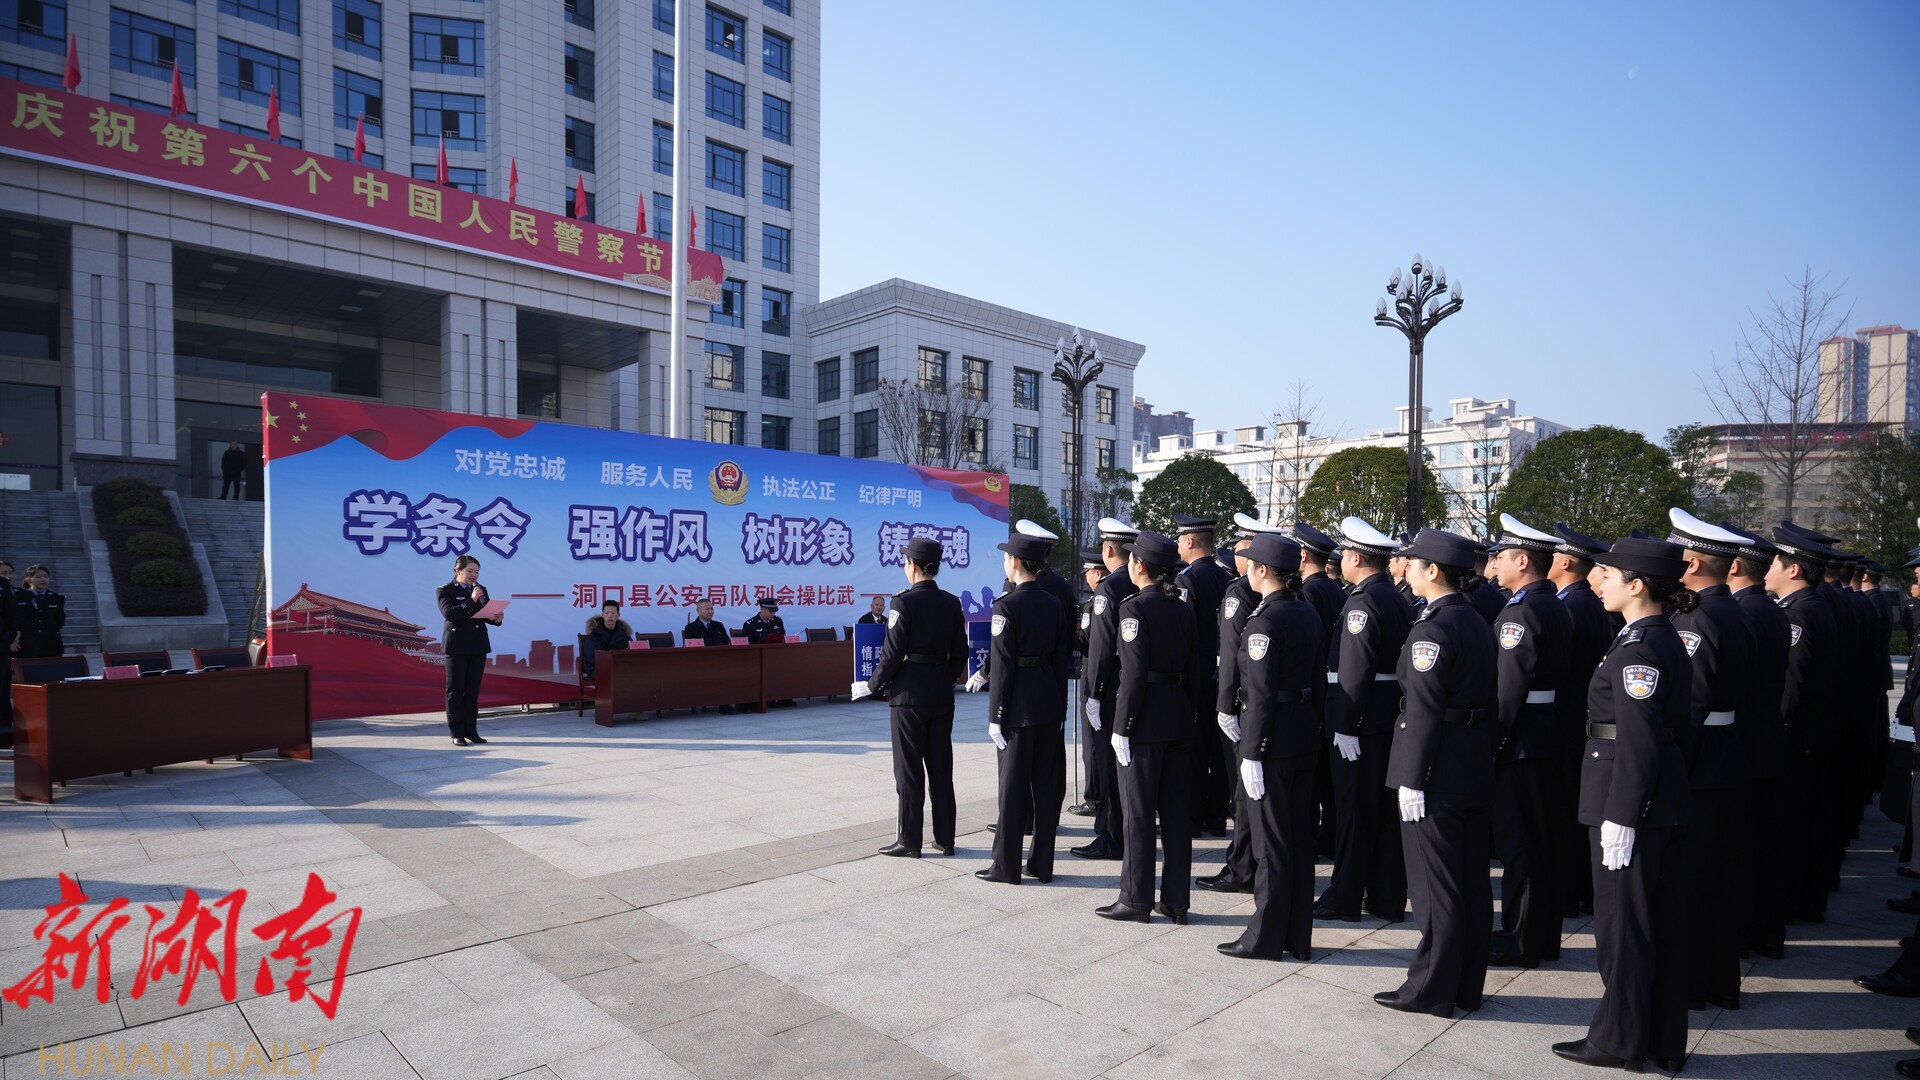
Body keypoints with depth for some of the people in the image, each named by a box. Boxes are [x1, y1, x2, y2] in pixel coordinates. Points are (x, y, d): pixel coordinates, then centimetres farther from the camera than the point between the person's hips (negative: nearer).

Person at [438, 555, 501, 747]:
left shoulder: (481, 589, 11)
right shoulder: (446, 590, -4)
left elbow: (486, 614, 12)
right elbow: (449, 614, -18)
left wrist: (496, 619, -10)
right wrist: (471, 600, -25)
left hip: (478, 646, 5)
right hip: (456, 646, -5)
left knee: (473, 691, 8)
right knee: (455, 691, 2)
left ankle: (471, 731, 14)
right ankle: (457, 733, 7)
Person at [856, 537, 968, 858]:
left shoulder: (905, 601, -13)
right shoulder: (952, 602, 4)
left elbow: (893, 653, -15)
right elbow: (959, 653, 8)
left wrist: (872, 685, -3)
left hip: (909, 692, -6)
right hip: (942, 693, 6)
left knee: (909, 769, 3)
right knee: (941, 766, 12)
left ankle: (909, 841, 10)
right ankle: (945, 838, 19)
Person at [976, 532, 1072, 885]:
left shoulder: (1007, 605, -13)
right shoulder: (1054, 604, 6)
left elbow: (1003, 664, -15)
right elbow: (1062, 659, 9)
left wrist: (996, 715, -11)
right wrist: (1060, 707, 15)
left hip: (1019, 704, -6)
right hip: (1049, 703, 6)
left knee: (1013, 783, 2)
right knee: (1047, 783, 11)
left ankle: (1006, 865, 11)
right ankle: (1042, 863, 20)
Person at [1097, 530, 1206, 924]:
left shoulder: (1135, 607, -13)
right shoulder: (1185, 609, 8)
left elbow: (1134, 673, -18)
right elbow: (1196, 670, 9)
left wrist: (1121, 727, -14)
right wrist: (1187, 710, 16)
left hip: (1146, 718, -7)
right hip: (1180, 717, 7)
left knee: (1139, 811, 3)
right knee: (1177, 810, 12)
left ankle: (1136, 899, 13)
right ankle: (1176, 900, 19)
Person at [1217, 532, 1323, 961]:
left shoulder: (1264, 620, -18)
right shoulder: (1307, 612, 8)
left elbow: (1262, 694, -20)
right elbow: (1317, 677, 13)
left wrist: (1251, 753, -17)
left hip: (1273, 734, -9)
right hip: (1305, 730, 9)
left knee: (1270, 841, 2)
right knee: (1299, 838, 14)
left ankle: (1265, 939, 14)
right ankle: (1298, 938, 25)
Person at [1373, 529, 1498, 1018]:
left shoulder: (1432, 628, -18)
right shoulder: (1478, 622, 9)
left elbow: (1424, 710, -21)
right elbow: (1487, 697, 13)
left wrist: (1412, 779, -18)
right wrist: (1481, 751, 18)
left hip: (1438, 770, -9)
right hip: (1476, 767, 9)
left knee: (1436, 885, 1)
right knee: (1472, 882, 15)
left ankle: (1432, 990, 12)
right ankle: (1468, 986, 27)